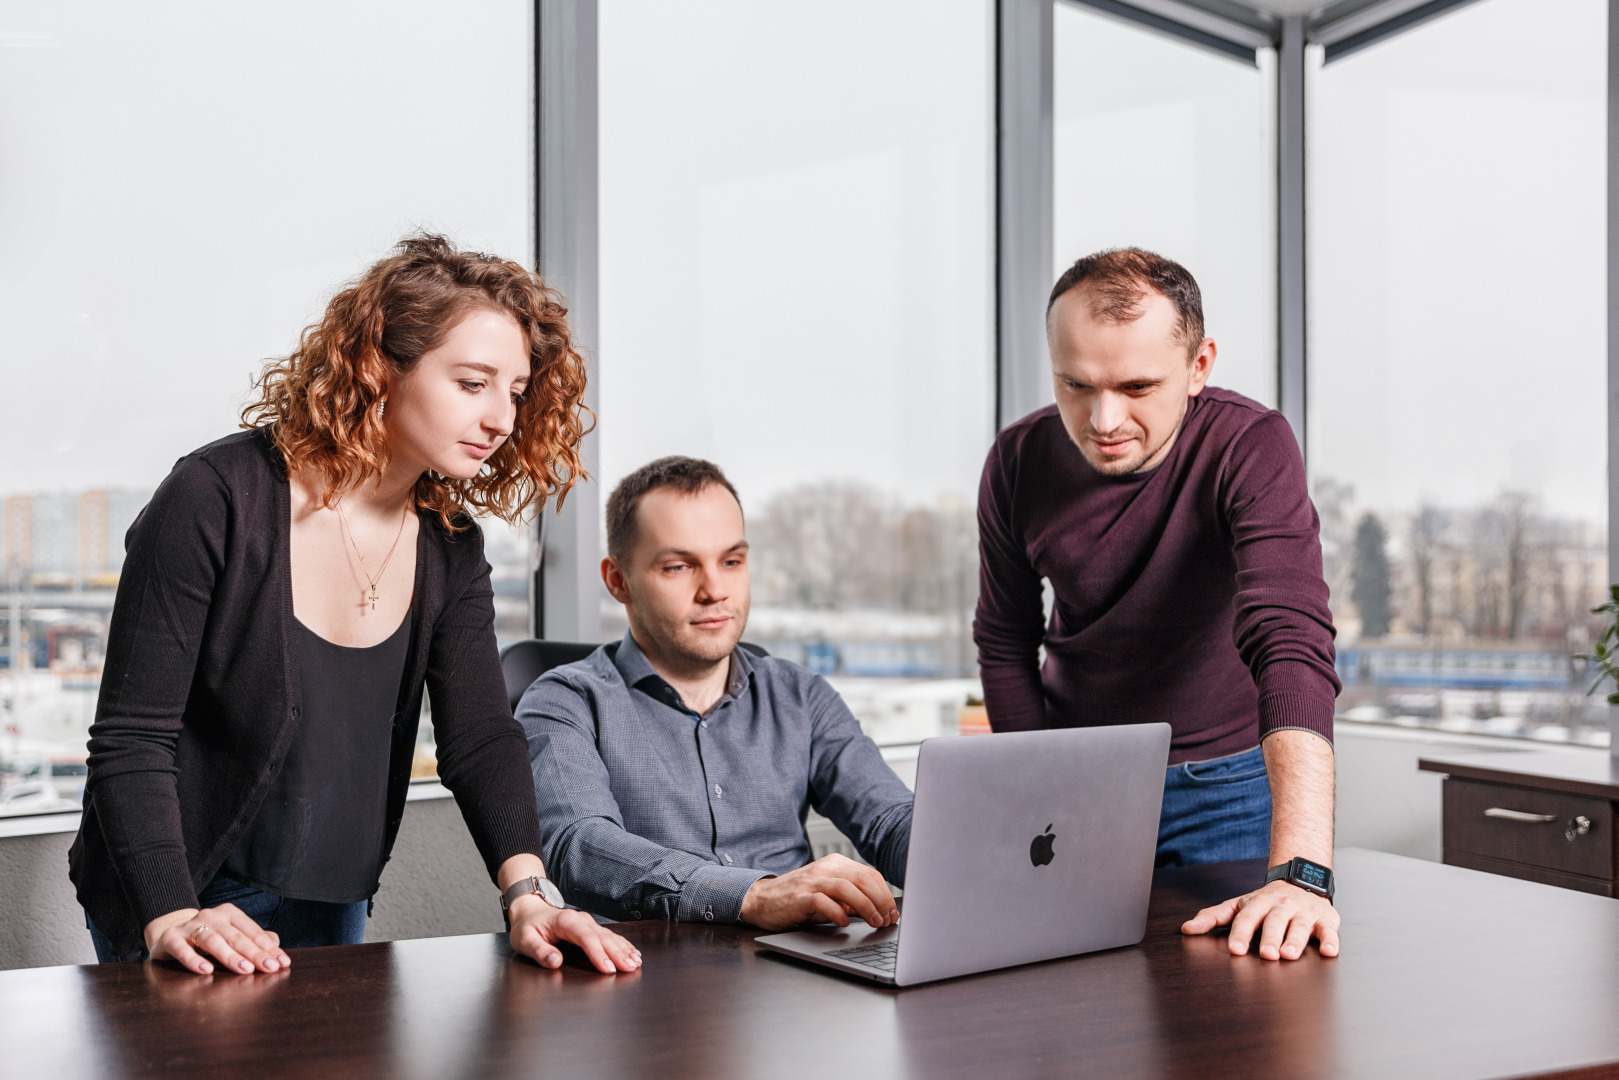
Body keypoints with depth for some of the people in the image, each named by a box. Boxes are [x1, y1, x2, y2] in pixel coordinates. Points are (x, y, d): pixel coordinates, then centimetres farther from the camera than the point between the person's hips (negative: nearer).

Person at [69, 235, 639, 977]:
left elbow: (480, 738, -11)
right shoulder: (217, 499, -20)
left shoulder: (450, 547, -2)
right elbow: (130, 741, -21)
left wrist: (527, 892, -27)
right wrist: (169, 919, -32)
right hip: (179, 905, -5)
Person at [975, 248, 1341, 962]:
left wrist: (1301, 870, -48)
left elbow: (1292, 644, -37)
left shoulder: (1252, 449, -25)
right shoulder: (1019, 462, -11)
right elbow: (1005, 643, 3)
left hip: (1225, 781, -3)